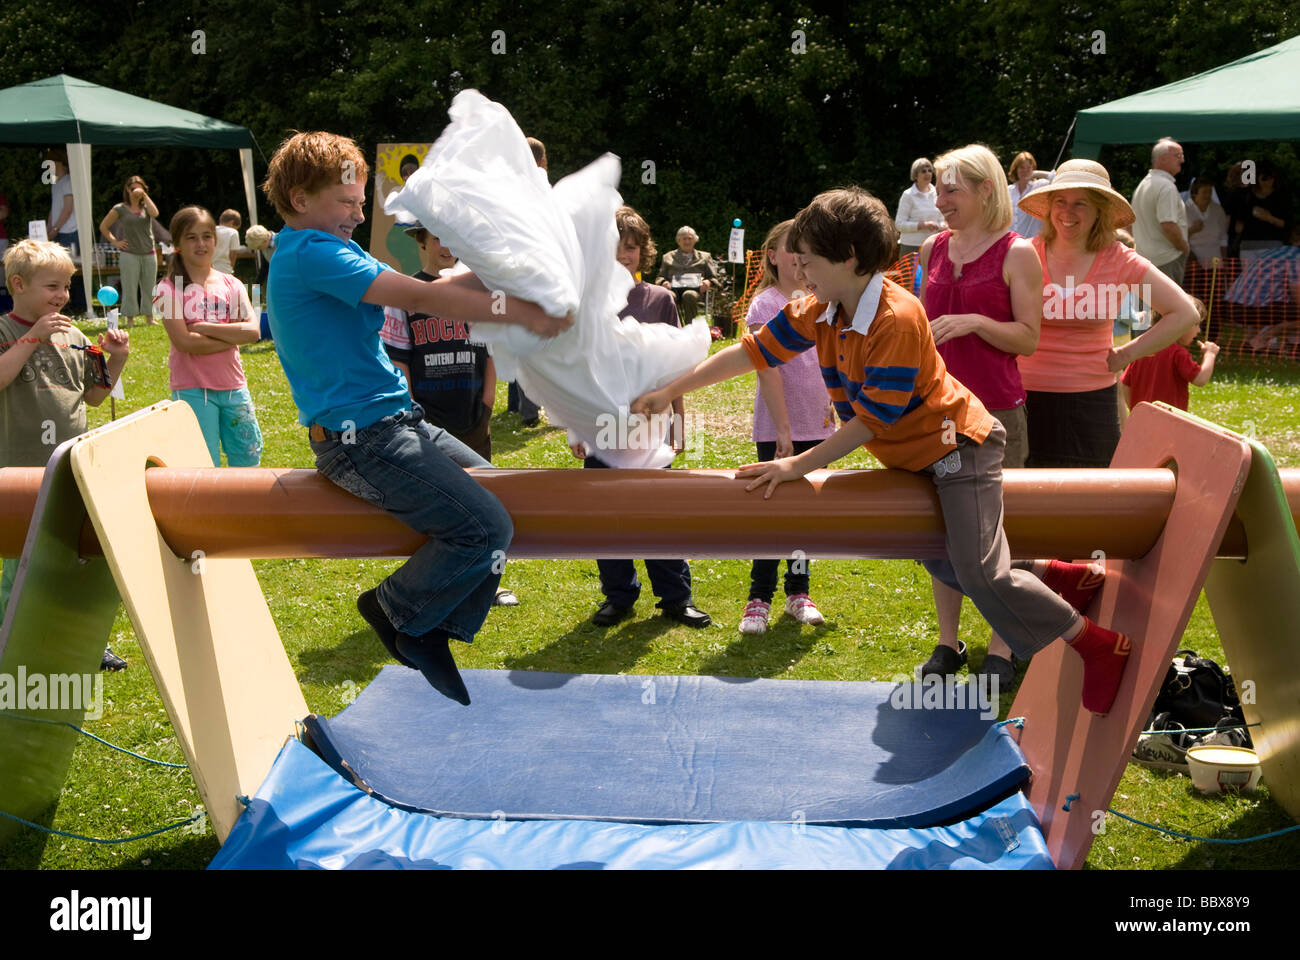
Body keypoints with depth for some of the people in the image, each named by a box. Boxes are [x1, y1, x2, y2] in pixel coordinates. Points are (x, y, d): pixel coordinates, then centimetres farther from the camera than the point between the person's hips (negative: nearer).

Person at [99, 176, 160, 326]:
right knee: (130, 288, -2)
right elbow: (103, 226, 8)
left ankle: (149, 317, 15)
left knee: (149, 288, 6)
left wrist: (144, 195, -11)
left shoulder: (146, 206, 8)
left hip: (149, 254, 2)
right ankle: (130, 319, 3)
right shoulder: (120, 209, 3)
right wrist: (115, 241, -1)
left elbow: (155, 213, -17)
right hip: (129, 254, -2)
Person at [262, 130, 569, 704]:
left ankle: (432, 634, 15)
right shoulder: (310, 252, -14)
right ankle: (396, 610, 4)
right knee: (485, 527, -20)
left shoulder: (314, 252, 18)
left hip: (394, 422, 11)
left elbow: (422, 293, 12)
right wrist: (517, 312, -20)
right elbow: (420, 299, -21)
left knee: (499, 494, 12)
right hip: (360, 439, -11)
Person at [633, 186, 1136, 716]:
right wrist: (669, 392, -3)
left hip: (957, 443, -9)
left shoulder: (897, 318, -28)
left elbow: (873, 419, -26)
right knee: (944, 566, 18)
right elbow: (752, 351, -1)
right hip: (915, 454, 9)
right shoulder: (817, 312, -4)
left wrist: (801, 465, -23)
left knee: (977, 572, -18)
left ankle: (1099, 646, -3)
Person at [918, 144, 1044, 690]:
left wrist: (974, 322, -20)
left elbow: (1029, 338, -7)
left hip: (996, 409, -5)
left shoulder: (1017, 254, -4)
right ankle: (947, 643, 20)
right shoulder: (933, 250, 11)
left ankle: (1001, 651, 11)